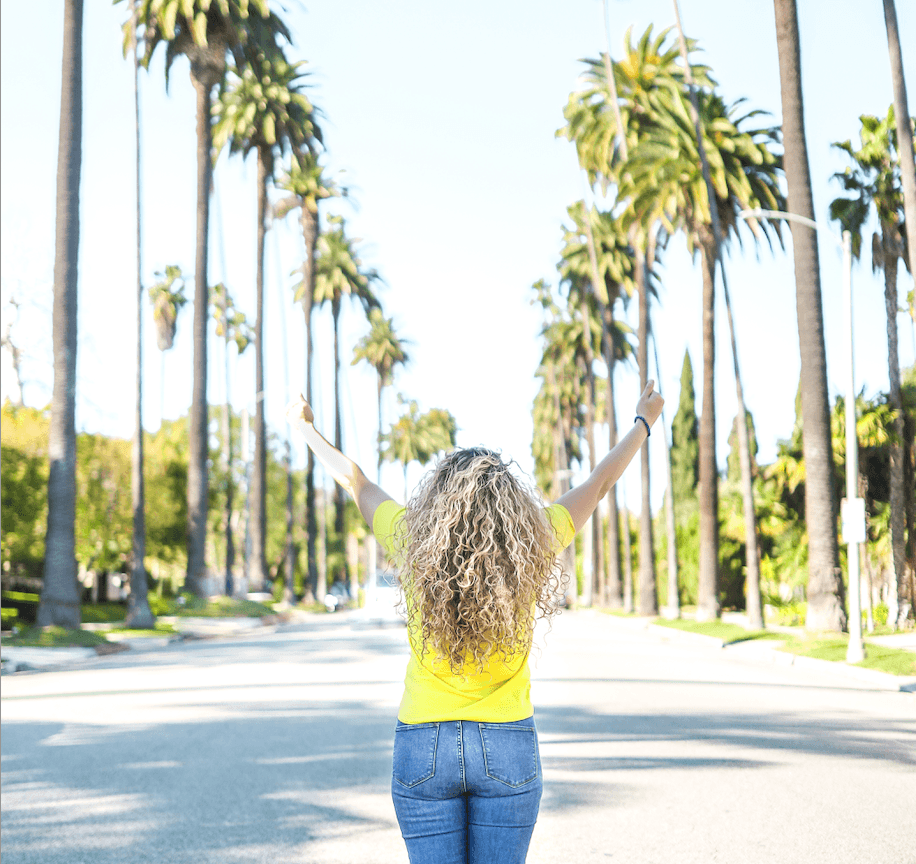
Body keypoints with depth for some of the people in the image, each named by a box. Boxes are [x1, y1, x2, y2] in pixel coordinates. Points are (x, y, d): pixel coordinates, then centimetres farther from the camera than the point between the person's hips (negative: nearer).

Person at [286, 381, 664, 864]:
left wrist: (305, 426, 21)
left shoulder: (414, 546, -11)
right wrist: (644, 422, 20)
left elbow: (353, 479, 5)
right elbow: (600, 483, 5)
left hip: (423, 747, 0)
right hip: (508, 747, 0)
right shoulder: (532, 551, -10)